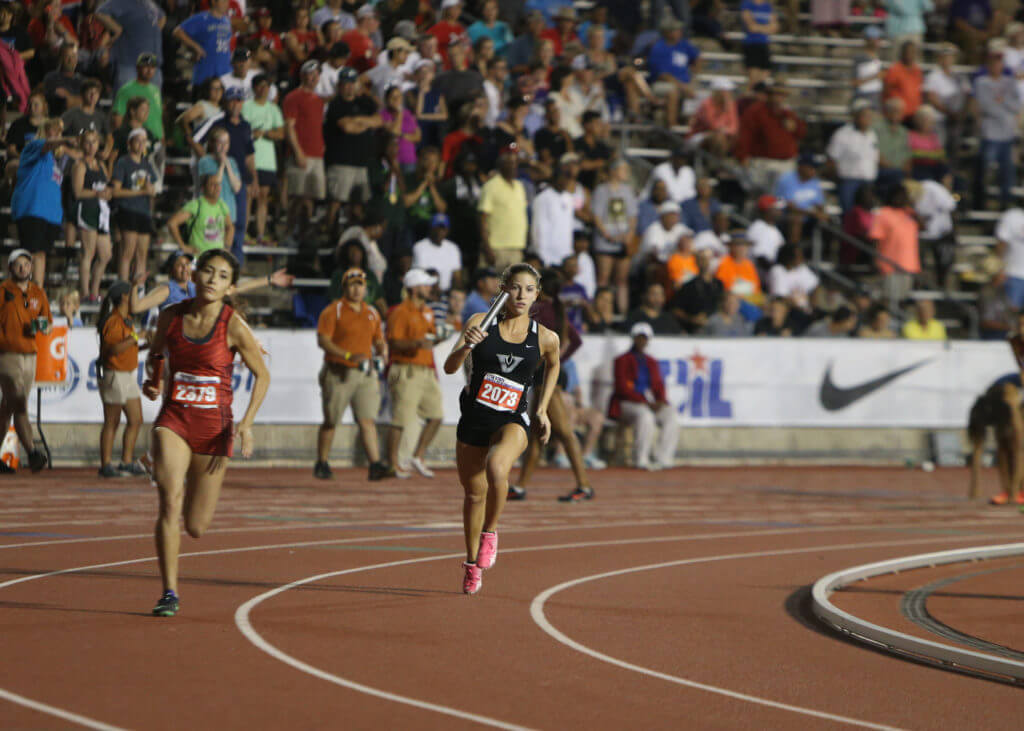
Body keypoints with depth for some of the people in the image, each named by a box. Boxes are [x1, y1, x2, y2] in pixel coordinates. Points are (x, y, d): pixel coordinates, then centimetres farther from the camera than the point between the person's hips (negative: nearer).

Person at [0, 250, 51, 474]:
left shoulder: (38, 293, 13)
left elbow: (48, 322, 20)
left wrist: (43, 326, -1)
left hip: (30, 356, 6)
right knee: (20, 405, -14)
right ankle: (31, 452, -22)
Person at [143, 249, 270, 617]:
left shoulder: (234, 327, -10)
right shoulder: (171, 316, -2)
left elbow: (262, 375, 1)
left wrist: (247, 422, -10)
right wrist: (152, 381, 0)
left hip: (214, 427, -1)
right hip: (173, 420, 1)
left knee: (196, 527, 7)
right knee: (170, 503, -21)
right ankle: (169, 592, -13)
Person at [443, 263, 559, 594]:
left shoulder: (545, 338, -4)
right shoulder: (481, 323, -6)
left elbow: (553, 366, 19)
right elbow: (449, 367, -13)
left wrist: (542, 410, 14)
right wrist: (465, 346, -33)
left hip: (512, 422, -2)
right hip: (473, 418, 2)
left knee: (496, 468, -32)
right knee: (474, 493, 11)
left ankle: (490, 533, -8)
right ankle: (472, 562, 34)